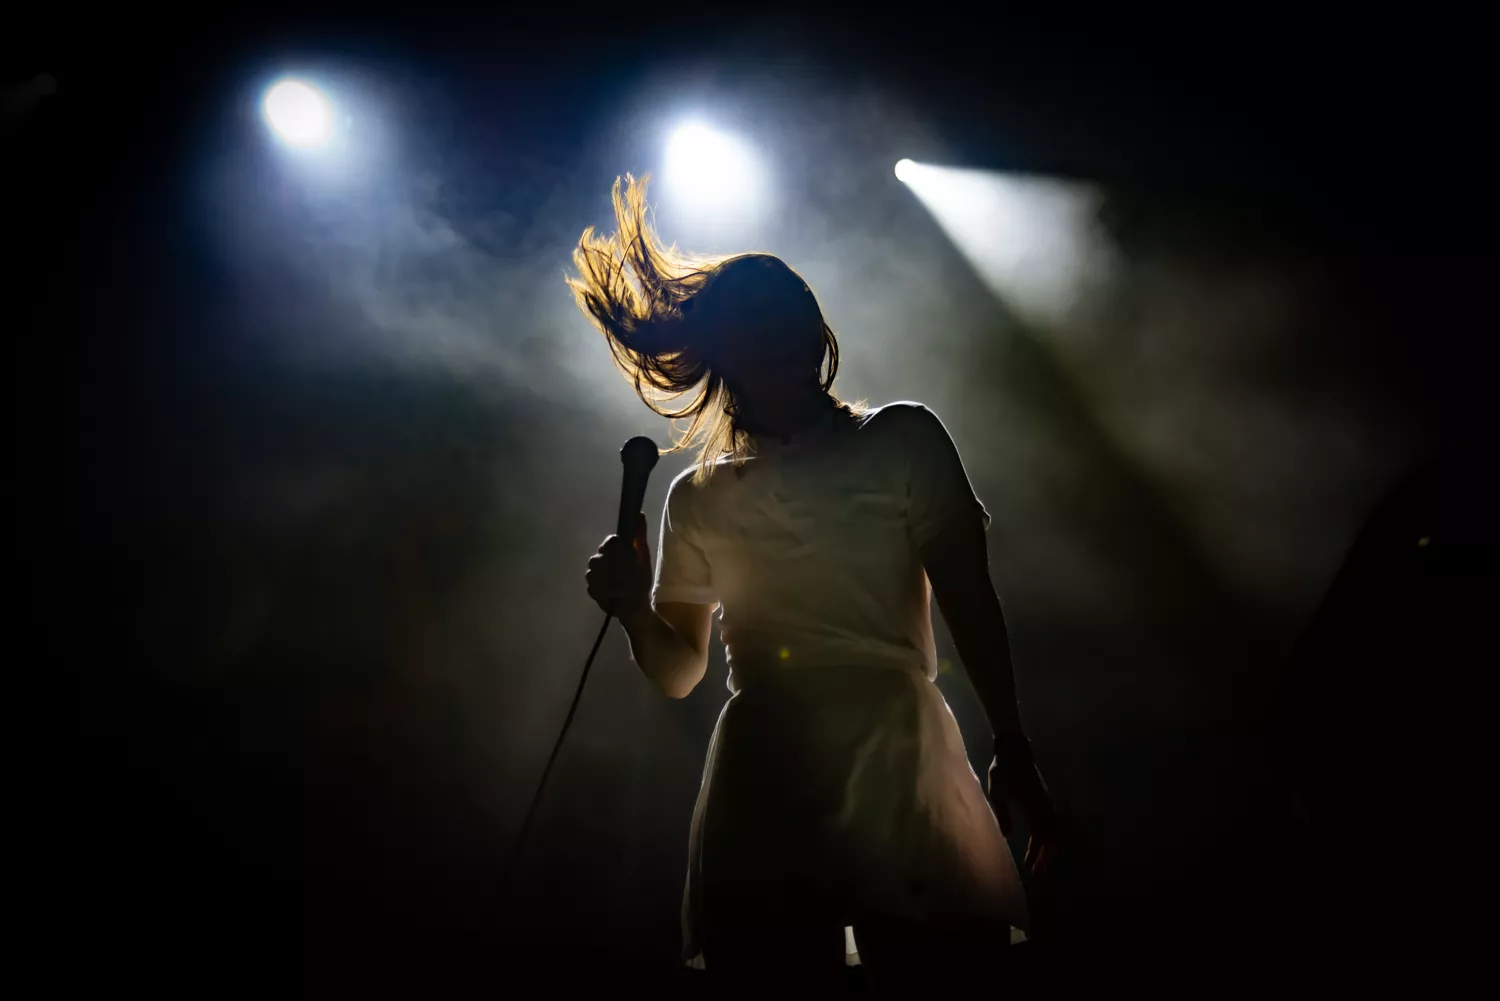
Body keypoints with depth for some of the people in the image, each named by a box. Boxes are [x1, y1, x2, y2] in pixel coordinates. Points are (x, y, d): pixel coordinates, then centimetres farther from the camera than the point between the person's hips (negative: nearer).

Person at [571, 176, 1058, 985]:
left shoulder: (904, 442, 11)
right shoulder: (697, 499, 15)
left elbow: (966, 598, 3)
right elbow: (680, 672, 15)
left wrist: (1012, 752, -5)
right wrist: (633, 609, -5)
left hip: (903, 773, -1)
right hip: (761, 800, 2)